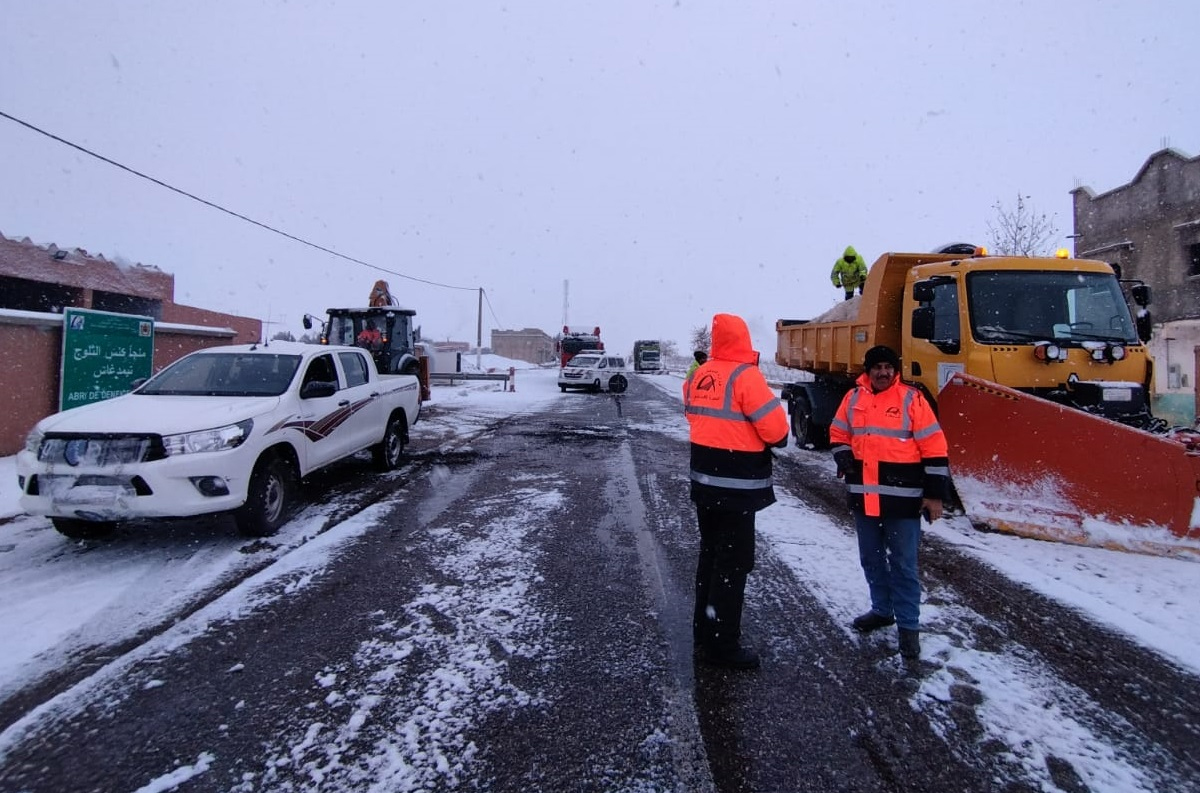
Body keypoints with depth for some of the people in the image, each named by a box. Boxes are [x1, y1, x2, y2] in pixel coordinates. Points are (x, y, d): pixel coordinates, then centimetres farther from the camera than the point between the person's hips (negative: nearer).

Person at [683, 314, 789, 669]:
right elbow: (776, 428, -17)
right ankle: (722, 644, 10)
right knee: (733, 563, 2)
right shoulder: (745, 376, -17)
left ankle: (704, 630, 31)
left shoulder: (698, 376, 5)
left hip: (704, 480, 8)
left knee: (710, 555, 19)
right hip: (736, 487, -7)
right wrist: (776, 439, 4)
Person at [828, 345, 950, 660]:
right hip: (863, 496, 5)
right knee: (871, 559, 17)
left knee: (903, 565, 3)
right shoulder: (853, 398, 6)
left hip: (902, 499, -5)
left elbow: (934, 448, -7)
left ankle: (908, 625, 15)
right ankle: (882, 610, 35)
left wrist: (935, 495, -9)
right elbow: (838, 433, 19)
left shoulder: (911, 399, -7)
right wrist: (844, 457, -2)